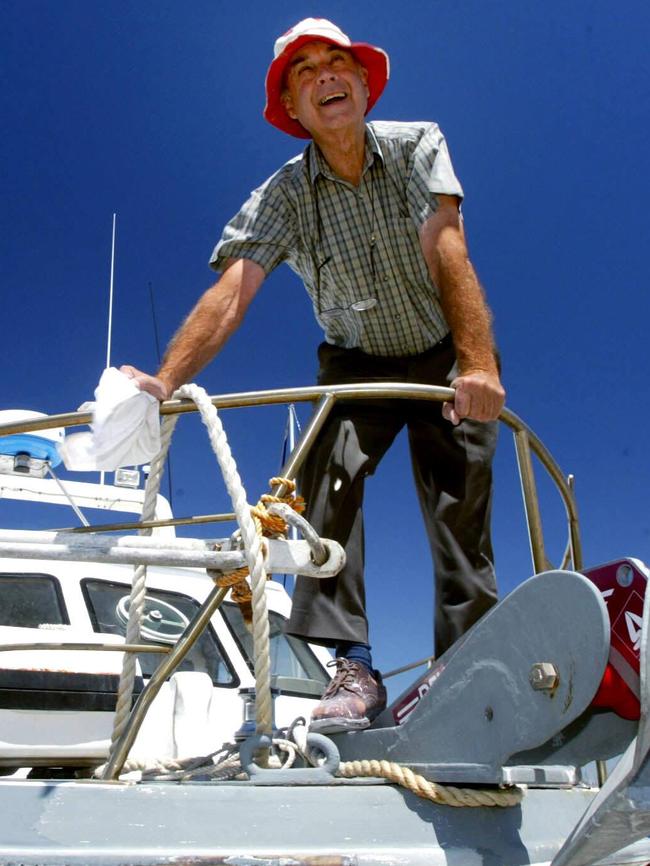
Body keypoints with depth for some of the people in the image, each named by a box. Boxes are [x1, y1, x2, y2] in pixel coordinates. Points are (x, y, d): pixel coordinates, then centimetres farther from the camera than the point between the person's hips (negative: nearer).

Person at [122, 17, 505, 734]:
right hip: (357, 361, 1)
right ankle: (352, 666, -23)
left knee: (459, 506, -11)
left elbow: (448, 254, -27)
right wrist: (164, 380, -40)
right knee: (329, 476, -24)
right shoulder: (283, 195, -10)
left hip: (445, 354, 0)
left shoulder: (416, 147, -12)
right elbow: (231, 292, -24)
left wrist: (477, 363, -41)